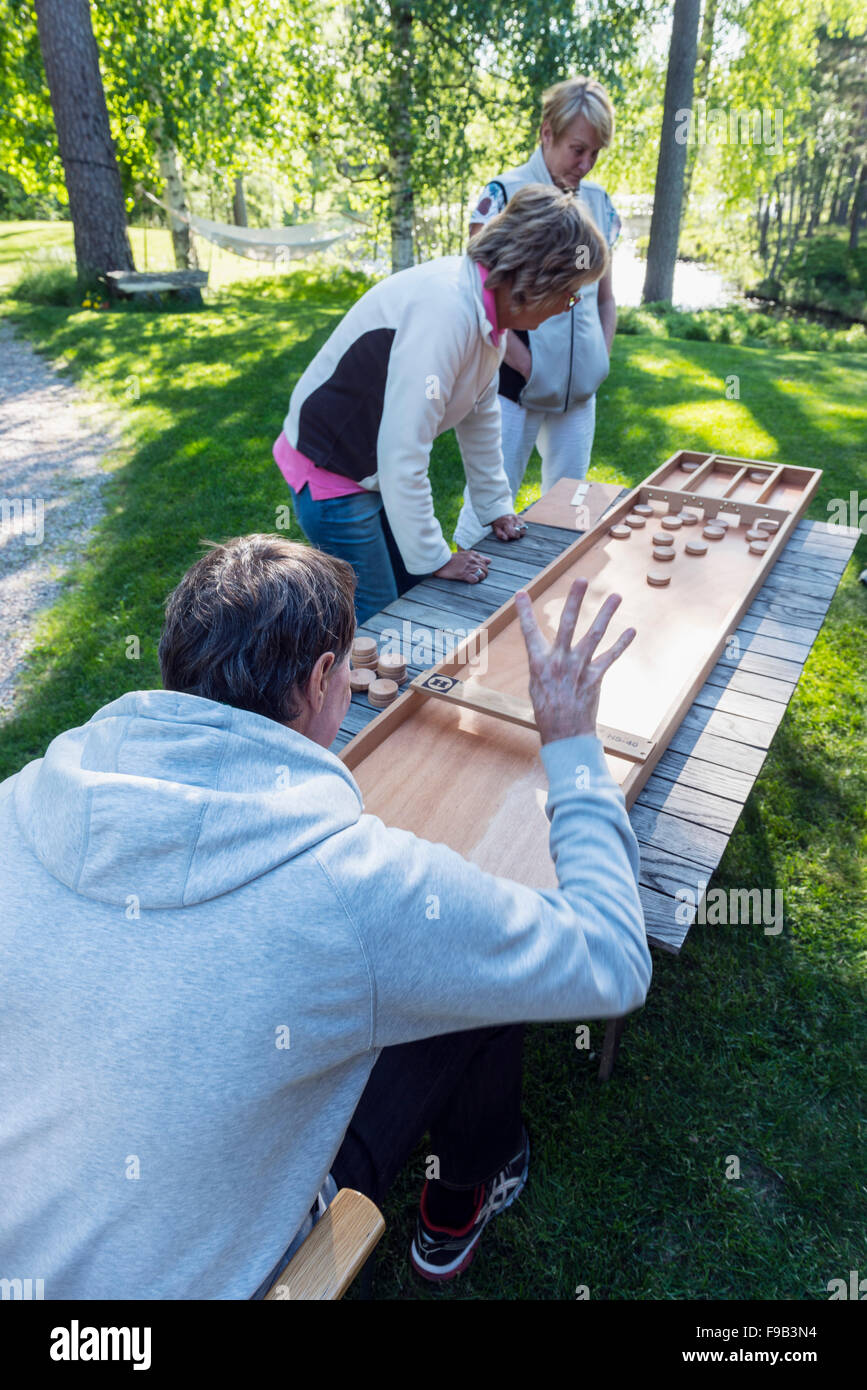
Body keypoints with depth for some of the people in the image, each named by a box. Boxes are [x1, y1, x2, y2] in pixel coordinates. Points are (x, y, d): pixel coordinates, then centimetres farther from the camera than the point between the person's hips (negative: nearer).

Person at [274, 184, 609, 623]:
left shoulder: (488, 307, -1)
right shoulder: (447, 311, -30)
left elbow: (481, 413, 12)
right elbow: (403, 455, -31)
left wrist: (497, 505, 16)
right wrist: (436, 558, -20)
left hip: (383, 469, 9)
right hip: (330, 471, -9)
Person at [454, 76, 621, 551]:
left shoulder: (599, 202, 11)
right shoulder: (504, 195, -6)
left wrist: (601, 360, 7)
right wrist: (526, 365, -12)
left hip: (579, 389, 6)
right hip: (515, 386, -6)